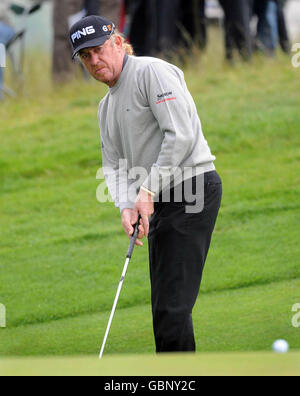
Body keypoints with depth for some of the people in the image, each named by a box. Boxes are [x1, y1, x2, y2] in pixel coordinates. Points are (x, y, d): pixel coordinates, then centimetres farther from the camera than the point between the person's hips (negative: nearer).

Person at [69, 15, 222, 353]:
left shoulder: (152, 72, -9)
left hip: (192, 189, -10)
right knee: (164, 303, 11)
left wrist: (149, 191, -17)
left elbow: (181, 136, -18)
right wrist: (126, 205, -6)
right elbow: (114, 164, 14)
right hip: (161, 201, 10)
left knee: (172, 303, -14)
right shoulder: (106, 106, 20)